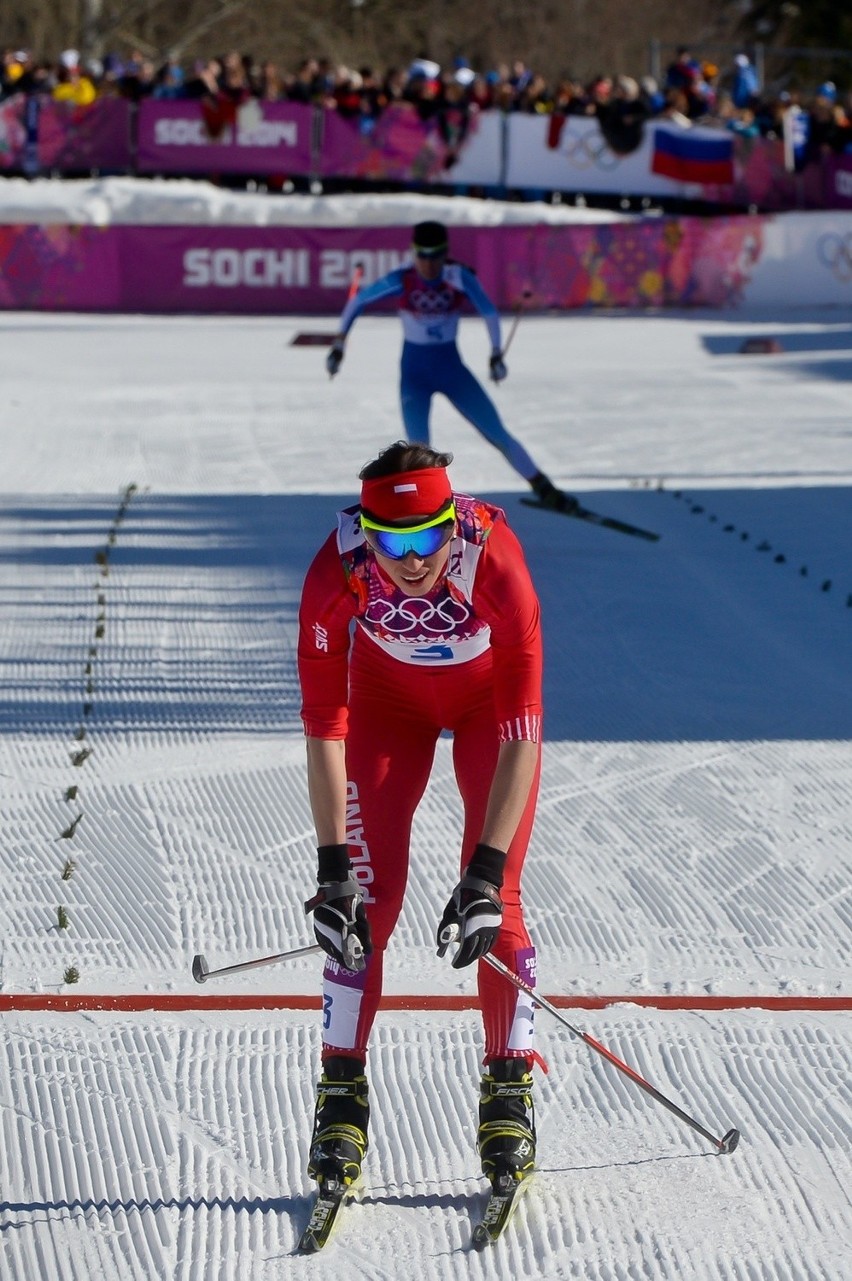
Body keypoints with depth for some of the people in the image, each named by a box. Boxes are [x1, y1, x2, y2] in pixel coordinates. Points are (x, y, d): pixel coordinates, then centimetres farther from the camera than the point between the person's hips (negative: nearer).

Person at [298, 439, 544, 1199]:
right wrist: (333, 867, -31)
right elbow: (324, 726, -27)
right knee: (367, 893, -9)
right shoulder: (337, 573, -34)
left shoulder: (494, 562, -39)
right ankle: (343, 1094, 1)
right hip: (387, 695, 1)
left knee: (496, 898, -12)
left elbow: (521, 734, -35)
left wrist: (486, 872, -39)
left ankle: (510, 1093, 1)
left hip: (489, 694, -1)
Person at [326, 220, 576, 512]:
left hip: (452, 369, 1)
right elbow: (358, 301, -4)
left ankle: (544, 489, 14)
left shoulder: (460, 279, -15)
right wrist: (339, 343, -2)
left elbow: (489, 311, -4)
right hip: (414, 372, -1)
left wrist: (496, 354, -13)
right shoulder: (402, 281, -17)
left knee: (498, 434, 1)